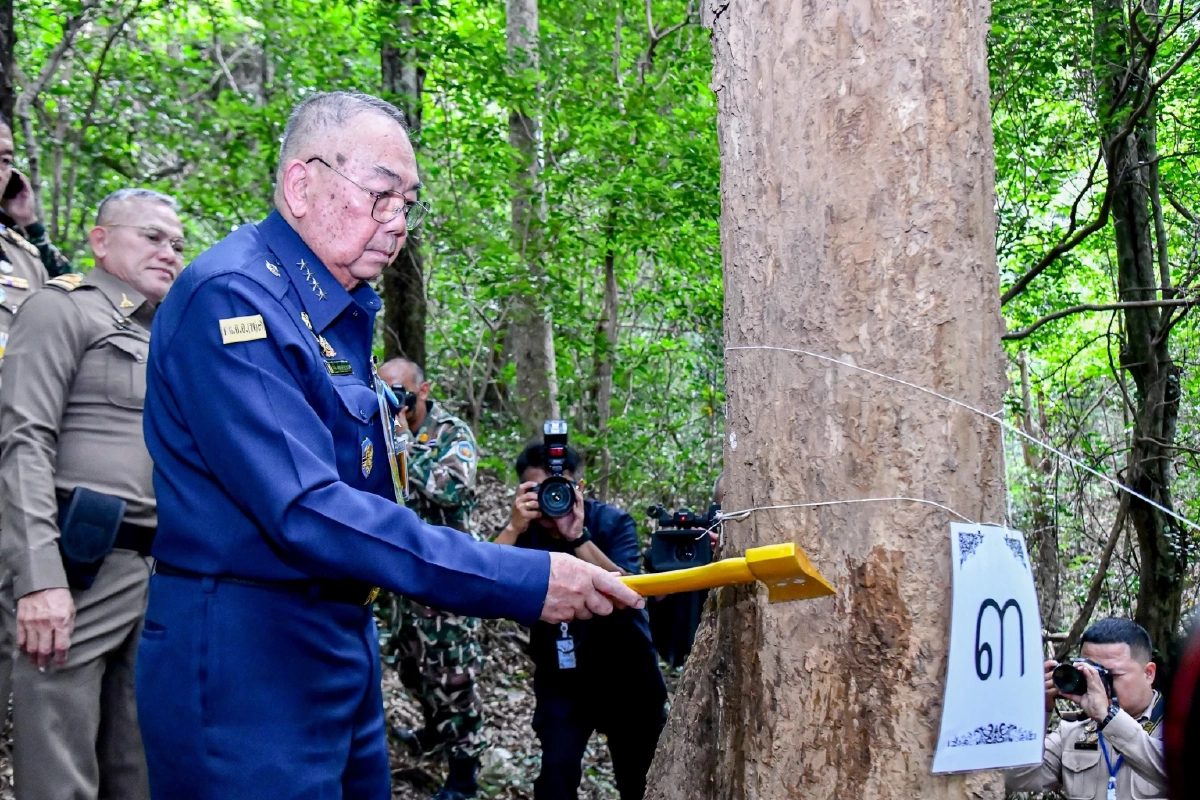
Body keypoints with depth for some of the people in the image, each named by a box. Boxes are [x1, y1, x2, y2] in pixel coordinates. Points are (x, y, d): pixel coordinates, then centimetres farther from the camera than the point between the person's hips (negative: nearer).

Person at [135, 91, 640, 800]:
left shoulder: (343, 312, 12)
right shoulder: (233, 298, -19)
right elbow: (306, 511, -28)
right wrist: (525, 582, -28)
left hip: (344, 654, 9)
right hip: (245, 666, -9)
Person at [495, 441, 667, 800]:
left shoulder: (612, 522, -12)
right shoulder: (524, 530, -9)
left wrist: (578, 537, -37)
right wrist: (513, 529, -35)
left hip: (625, 672, -1)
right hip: (561, 677, 1)